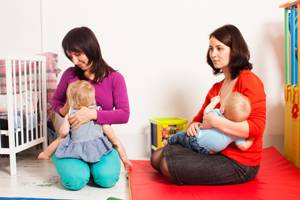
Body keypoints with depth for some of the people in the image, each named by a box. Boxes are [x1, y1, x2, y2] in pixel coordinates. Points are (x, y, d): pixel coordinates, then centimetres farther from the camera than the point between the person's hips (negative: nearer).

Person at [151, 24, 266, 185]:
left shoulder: (249, 80, -13)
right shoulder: (216, 87, 10)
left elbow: (257, 127, -22)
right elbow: (201, 117, 18)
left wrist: (216, 122, -23)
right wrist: (194, 125, -6)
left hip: (240, 164, -8)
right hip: (218, 152, 8)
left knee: (168, 165, -16)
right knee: (158, 157, 5)